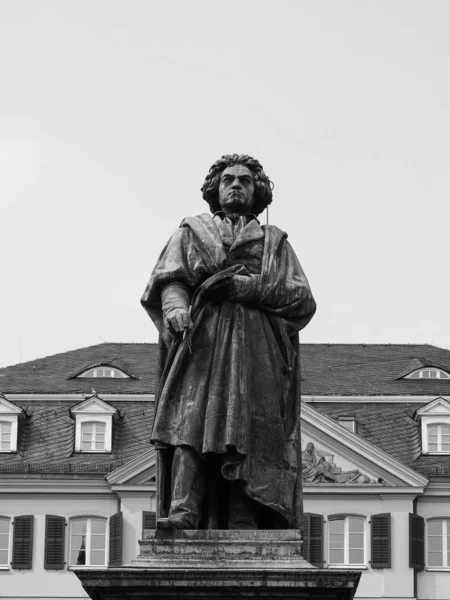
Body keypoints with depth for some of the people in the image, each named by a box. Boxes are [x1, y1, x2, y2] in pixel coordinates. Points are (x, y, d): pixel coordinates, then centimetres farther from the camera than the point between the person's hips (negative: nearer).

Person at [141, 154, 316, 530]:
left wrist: (244, 286, -5)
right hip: (201, 341, -1)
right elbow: (168, 279, 9)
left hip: (255, 350, 1)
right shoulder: (191, 232, 25)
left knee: (247, 437, -15)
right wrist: (176, 307, -15)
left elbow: (303, 300, 9)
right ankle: (183, 512, -34)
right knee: (192, 419, -21)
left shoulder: (275, 242, 25)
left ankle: (242, 524, -25)